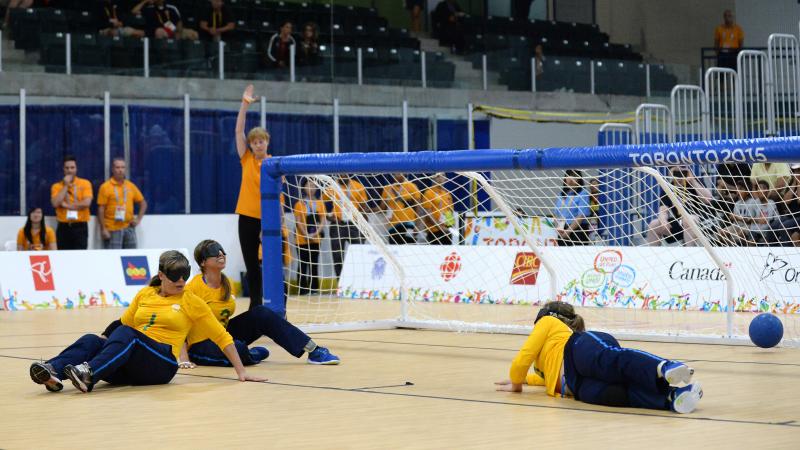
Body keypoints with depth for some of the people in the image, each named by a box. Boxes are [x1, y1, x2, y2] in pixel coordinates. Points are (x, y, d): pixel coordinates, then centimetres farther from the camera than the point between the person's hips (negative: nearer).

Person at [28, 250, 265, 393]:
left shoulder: (192, 302, 10)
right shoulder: (145, 294, 19)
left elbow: (222, 337, 10)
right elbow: (123, 324, 26)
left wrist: (241, 371, 6)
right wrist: (105, 342, 11)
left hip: (162, 363, -4)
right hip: (129, 367, 4)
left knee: (126, 335, -33)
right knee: (91, 340, -24)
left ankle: (89, 374, -57)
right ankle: (53, 372, -51)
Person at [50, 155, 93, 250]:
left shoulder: (85, 183, 3)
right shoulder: (56, 186, 8)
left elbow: (86, 203, -10)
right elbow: (55, 203, -8)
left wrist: (66, 205, -8)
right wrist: (65, 186, -5)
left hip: (80, 227, -2)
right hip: (63, 227, 2)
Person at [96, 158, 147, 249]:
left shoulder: (131, 186, 11)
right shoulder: (105, 187, -2)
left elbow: (143, 203, 19)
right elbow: (101, 209, -5)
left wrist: (138, 219, 5)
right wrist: (103, 229, -11)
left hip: (129, 228, 5)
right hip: (113, 230, -5)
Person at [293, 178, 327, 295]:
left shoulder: (320, 203, 9)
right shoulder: (299, 203, -1)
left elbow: (323, 221, 4)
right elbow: (298, 222, -6)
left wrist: (316, 234, -11)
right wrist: (307, 235, -15)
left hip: (316, 239, 3)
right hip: (302, 239, -3)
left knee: (314, 265, 5)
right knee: (303, 265, -2)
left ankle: (314, 288, 10)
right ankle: (302, 289, 0)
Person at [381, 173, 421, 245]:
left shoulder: (412, 187, -1)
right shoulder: (388, 189, 8)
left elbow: (417, 207, -2)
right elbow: (382, 207, 15)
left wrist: (416, 225, -8)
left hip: (408, 225, -3)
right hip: (393, 226, 3)